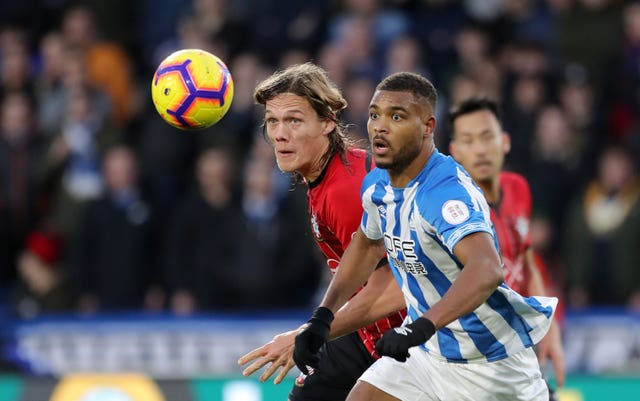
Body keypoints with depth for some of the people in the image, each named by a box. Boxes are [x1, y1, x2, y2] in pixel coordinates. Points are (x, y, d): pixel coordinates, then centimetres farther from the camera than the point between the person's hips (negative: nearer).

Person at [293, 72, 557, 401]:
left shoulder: (447, 191, -29)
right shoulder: (376, 185, -3)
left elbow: (487, 270, -46)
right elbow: (367, 242, 20)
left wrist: (422, 326, -58)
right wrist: (322, 317, 9)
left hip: (493, 363, -7)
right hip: (426, 353, 7)